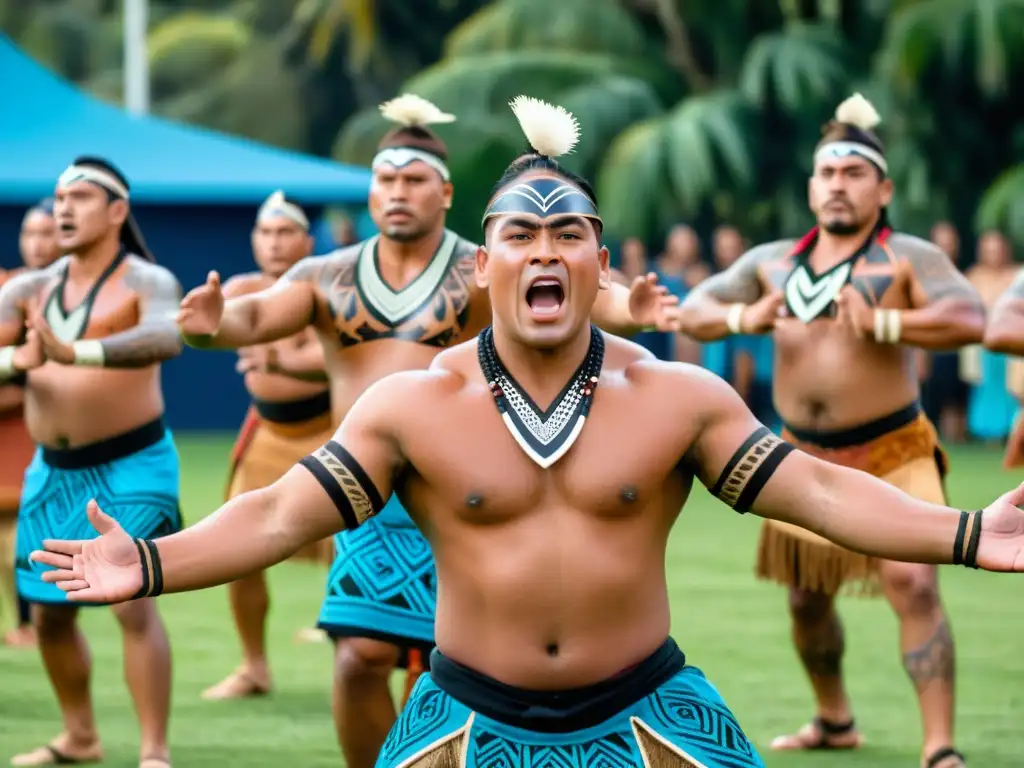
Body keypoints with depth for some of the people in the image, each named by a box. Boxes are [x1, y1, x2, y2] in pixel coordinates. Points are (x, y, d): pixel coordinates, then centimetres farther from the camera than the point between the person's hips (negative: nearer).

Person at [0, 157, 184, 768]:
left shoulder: (146, 282, -10)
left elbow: (168, 338, -31)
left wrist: (75, 352, -45)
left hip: (131, 465, -6)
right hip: (53, 469, 6)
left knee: (135, 605, -14)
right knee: (49, 611, 12)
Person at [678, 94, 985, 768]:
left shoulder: (907, 257, -9)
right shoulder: (772, 263, 7)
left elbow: (969, 320, -23)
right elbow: (694, 311, 9)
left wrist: (883, 324, -32)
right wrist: (743, 318, -12)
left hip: (891, 455, -6)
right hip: (807, 460, 6)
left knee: (915, 586, -20)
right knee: (807, 599, 18)